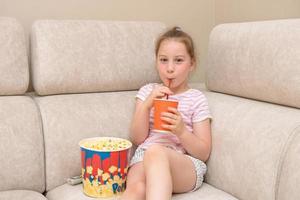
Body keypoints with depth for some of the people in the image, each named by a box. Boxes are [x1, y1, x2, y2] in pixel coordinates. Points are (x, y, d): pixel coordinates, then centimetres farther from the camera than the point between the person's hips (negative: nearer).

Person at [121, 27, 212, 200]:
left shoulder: (197, 99, 5)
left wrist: (181, 130, -17)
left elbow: (204, 153, 2)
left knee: (155, 151, -38)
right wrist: (146, 105, -7)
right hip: (144, 159, 2)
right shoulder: (147, 91, 14)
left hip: (185, 165, -2)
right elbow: (137, 139, 7)